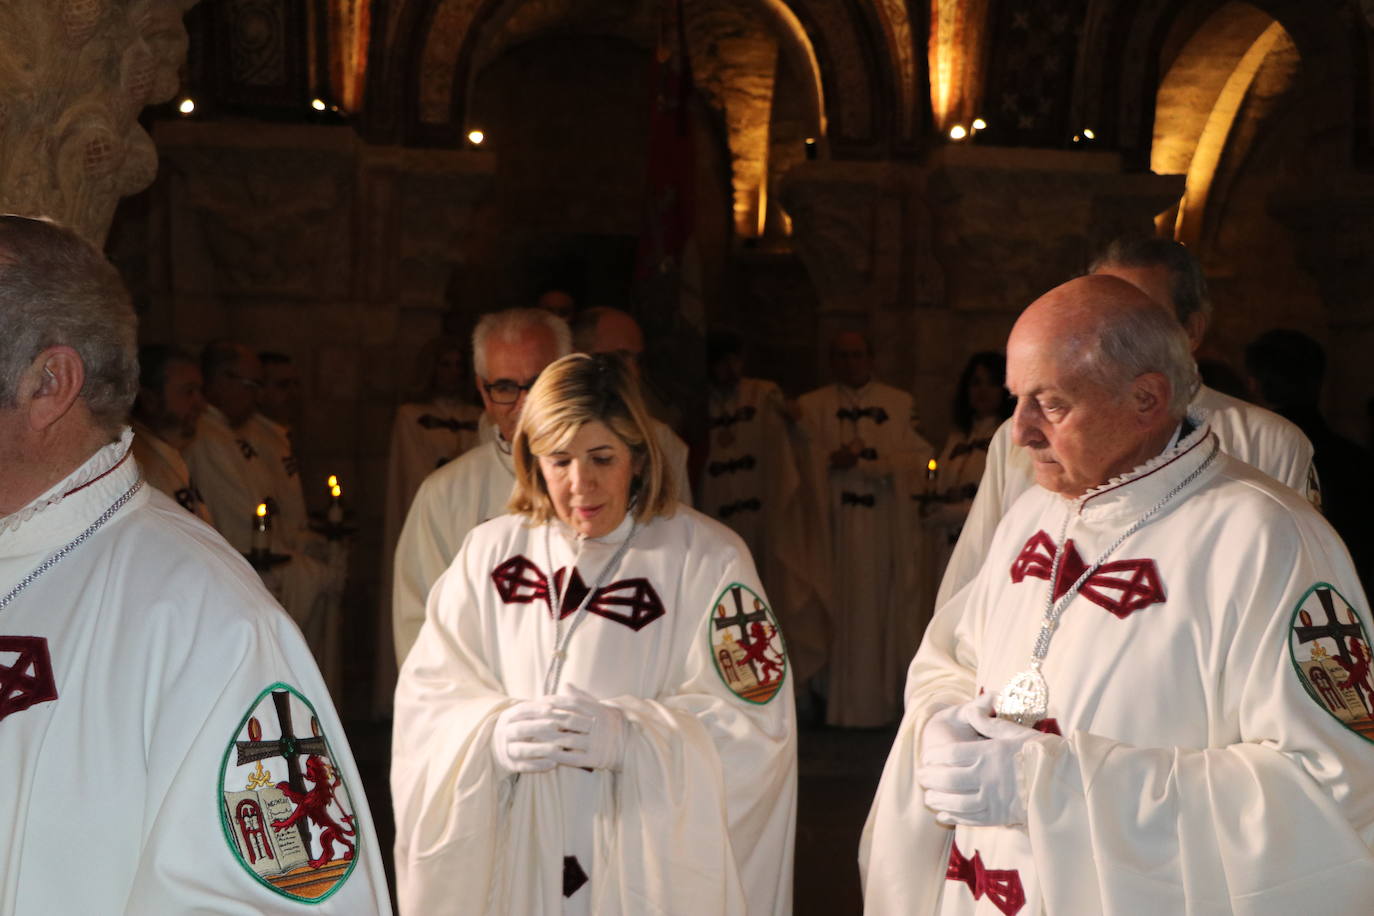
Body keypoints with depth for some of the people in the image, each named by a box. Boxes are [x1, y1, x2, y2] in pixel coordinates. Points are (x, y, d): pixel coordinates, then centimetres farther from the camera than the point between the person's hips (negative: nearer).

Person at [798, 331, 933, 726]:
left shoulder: (901, 404, 11)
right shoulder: (811, 407, 11)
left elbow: (919, 458, 1)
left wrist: (862, 460, -10)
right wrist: (834, 461, -16)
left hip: (889, 529, 1)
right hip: (835, 526, -1)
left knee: (887, 611, 0)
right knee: (843, 610, -4)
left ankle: (888, 699, 6)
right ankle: (841, 704, -1)